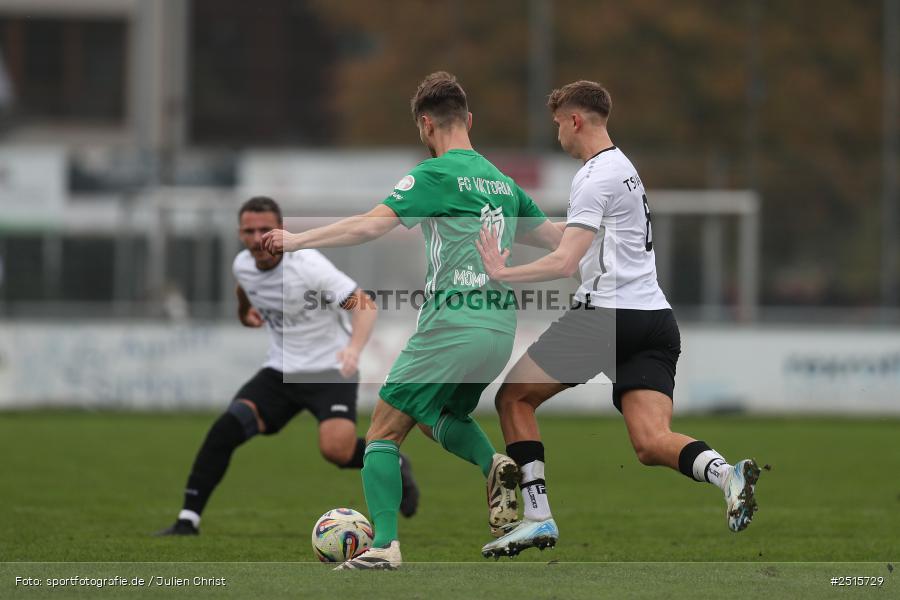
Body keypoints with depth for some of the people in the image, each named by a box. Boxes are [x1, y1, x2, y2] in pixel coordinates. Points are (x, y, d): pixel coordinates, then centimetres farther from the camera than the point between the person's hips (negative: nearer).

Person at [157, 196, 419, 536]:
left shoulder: (307, 265, -21)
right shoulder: (243, 266, -2)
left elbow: (364, 305, -24)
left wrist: (354, 347, -39)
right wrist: (244, 311, 36)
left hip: (330, 372, -5)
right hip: (280, 372, 5)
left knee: (336, 450, -27)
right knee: (226, 428, -17)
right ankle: (188, 519, -11)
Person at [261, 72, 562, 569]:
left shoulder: (437, 174, -5)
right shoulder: (501, 181, 16)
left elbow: (372, 225, -16)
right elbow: (553, 237, 26)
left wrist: (298, 240, -13)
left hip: (452, 322, -7)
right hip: (501, 328, 7)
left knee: (383, 432, 0)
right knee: (438, 416, 27)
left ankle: (384, 543, -12)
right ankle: (493, 464, -2)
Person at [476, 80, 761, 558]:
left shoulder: (595, 176, -8)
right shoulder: (625, 168, 22)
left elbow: (565, 263, -17)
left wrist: (501, 273, -10)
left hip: (608, 315, -8)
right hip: (655, 318, 8)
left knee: (513, 397, 8)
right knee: (651, 443, -4)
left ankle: (537, 516, 1)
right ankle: (726, 474, -33)